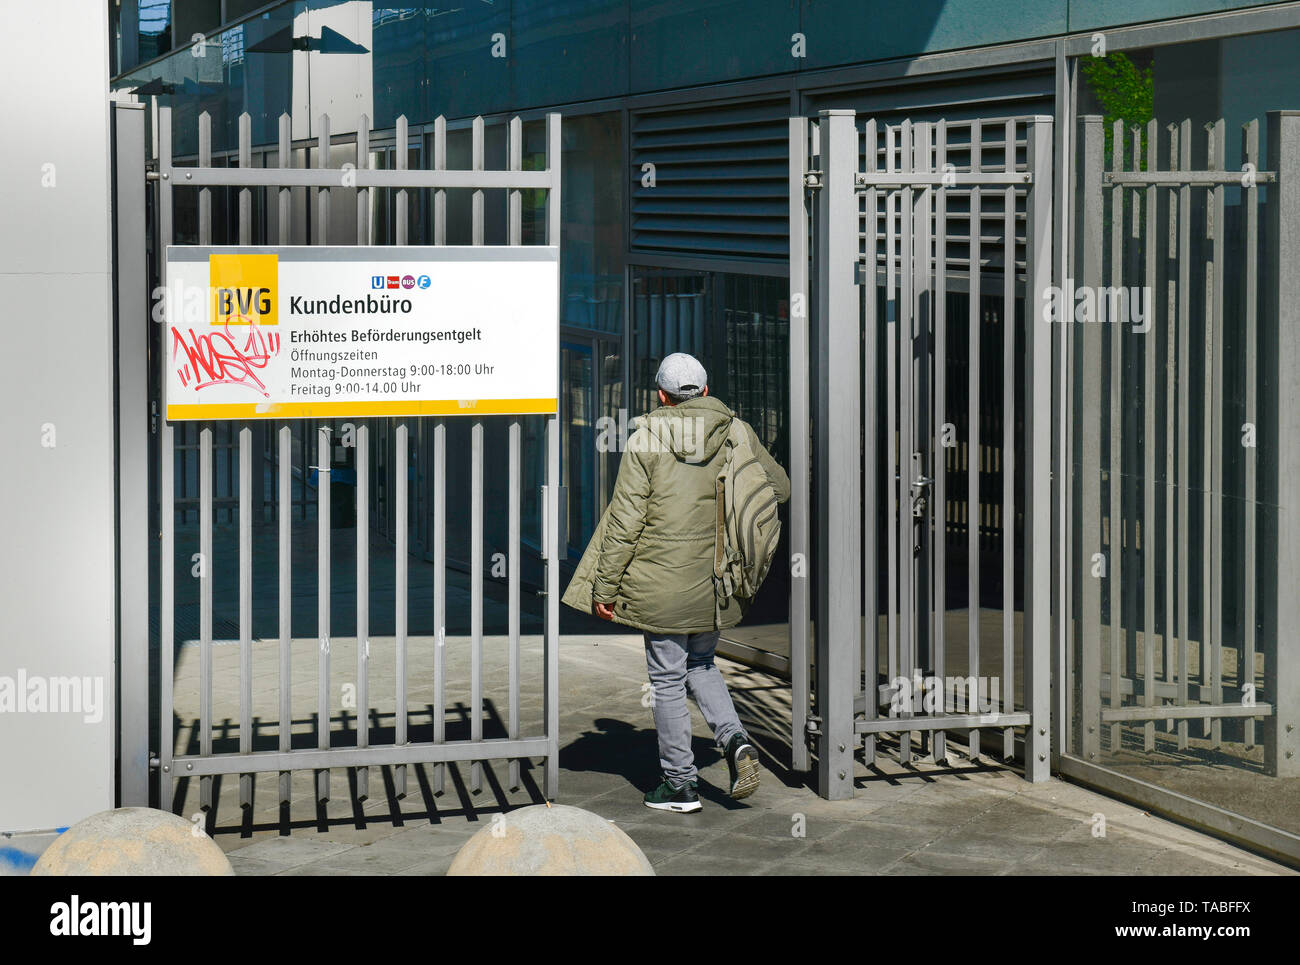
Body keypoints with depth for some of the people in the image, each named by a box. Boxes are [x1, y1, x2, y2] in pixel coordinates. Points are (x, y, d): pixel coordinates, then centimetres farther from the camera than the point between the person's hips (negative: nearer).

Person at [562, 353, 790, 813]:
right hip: (717, 580, 4)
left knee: (668, 679, 7)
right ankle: (735, 740, 3)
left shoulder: (646, 438, -8)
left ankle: (680, 782, 13)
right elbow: (779, 487, 7)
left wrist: (605, 586, -4)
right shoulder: (736, 433, 1)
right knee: (701, 664, 24)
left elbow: (625, 518, -10)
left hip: (663, 581, -4)